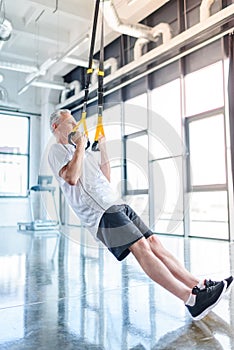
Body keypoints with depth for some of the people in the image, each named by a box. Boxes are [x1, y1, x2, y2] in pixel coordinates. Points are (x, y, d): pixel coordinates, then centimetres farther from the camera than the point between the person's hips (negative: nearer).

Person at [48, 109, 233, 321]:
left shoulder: (82, 152, 30)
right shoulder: (58, 150, 5)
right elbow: (71, 178, -16)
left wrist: (103, 149, 20)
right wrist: (80, 147, -5)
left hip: (115, 204, 9)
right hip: (100, 212, -9)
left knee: (153, 242, -3)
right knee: (141, 246, -22)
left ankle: (199, 287, -4)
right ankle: (191, 300, -27)